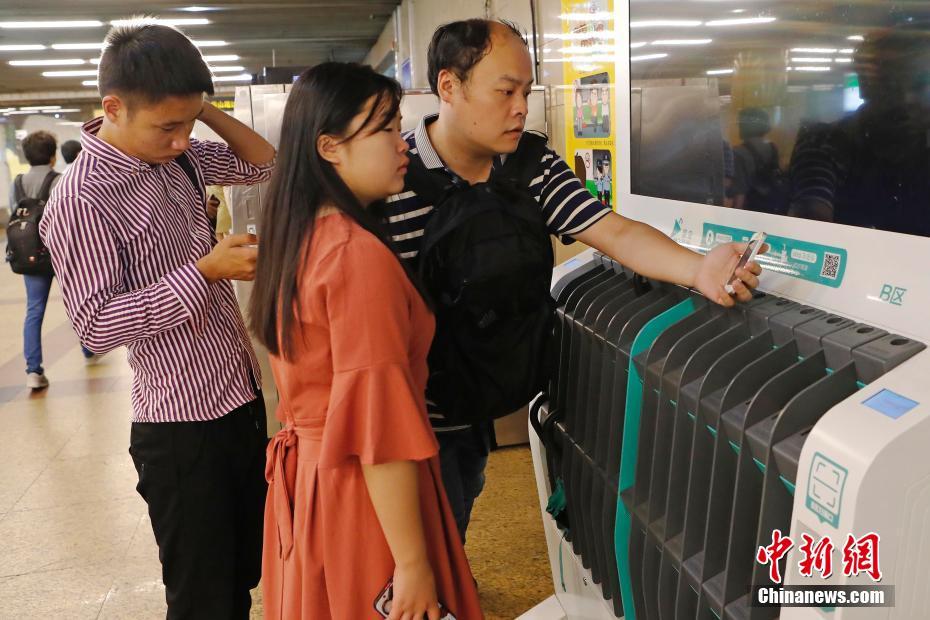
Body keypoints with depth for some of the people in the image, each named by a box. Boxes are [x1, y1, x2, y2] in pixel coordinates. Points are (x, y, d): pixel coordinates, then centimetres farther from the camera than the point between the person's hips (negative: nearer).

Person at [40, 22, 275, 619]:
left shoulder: (179, 157, 3)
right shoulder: (81, 201, -18)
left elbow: (263, 163, 13)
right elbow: (95, 324, -20)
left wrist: (205, 109, -2)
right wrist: (204, 271, -25)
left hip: (244, 397, 7)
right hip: (183, 427, -7)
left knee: (248, 569, 23)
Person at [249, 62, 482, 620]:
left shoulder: (300, 237, 4)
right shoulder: (362, 255, -24)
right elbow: (378, 426, -25)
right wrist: (413, 563, -20)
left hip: (307, 475, 9)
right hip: (364, 495, -8)